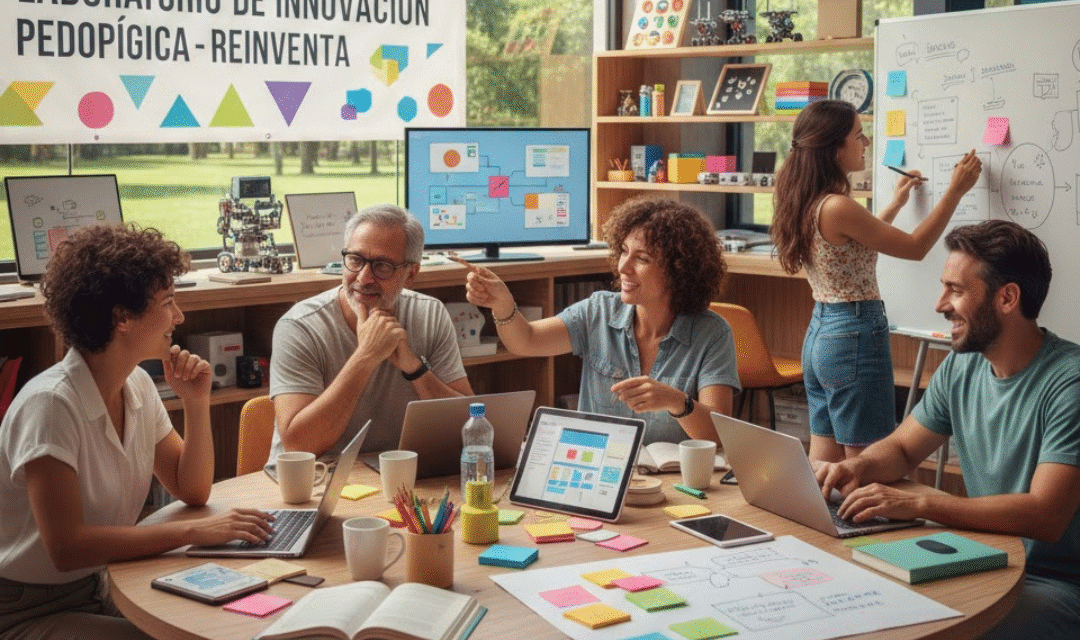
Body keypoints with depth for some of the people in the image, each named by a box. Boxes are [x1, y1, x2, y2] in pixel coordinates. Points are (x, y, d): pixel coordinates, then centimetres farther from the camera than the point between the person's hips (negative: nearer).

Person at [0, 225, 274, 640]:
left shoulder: (138, 386, 1)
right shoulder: (50, 403, -25)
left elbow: (192, 491, 6)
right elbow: (66, 547, -29)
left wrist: (196, 403, -8)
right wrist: (192, 531, -29)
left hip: (100, 588, 8)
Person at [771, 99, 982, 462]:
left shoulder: (806, 203, 7)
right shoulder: (837, 207, -20)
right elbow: (915, 247, -11)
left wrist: (895, 205, 32)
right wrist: (956, 191, -3)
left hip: (819, 333, 9)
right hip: (854, 336, -9)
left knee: (823, 464, 14)